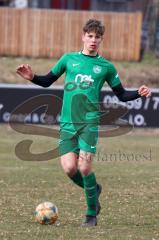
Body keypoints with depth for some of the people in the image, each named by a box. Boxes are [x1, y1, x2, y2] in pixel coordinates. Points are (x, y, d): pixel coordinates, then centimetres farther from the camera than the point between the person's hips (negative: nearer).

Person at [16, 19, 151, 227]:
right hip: (67, 123, 2)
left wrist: (139, 93, -3)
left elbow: (121, 94, 15)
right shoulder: (69, 59, 12)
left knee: (84, 166, -15)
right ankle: (94, 190, 21)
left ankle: (92, 215, -1)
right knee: (69, 168, -11)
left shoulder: (106, 67, 9)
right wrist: (32, 77, -1)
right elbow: (48, 80, 19)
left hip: (89, 121, -2)